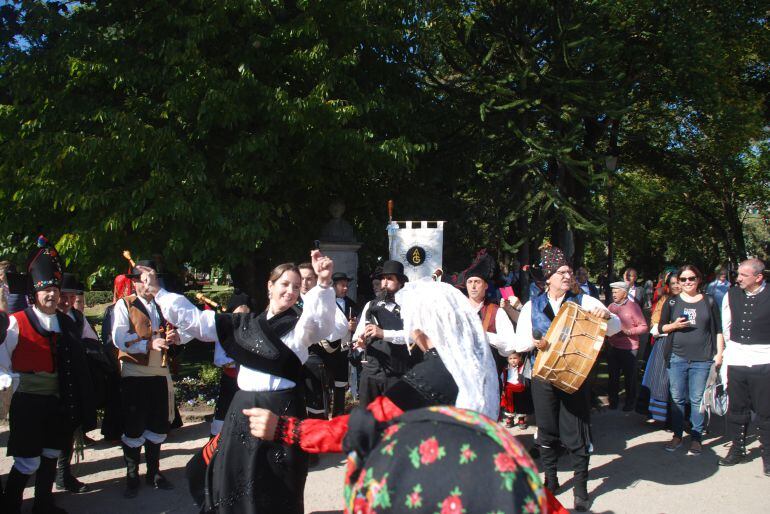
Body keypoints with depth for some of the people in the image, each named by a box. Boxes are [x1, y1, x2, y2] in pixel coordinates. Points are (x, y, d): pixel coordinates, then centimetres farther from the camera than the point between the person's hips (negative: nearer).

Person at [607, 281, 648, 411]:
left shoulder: (633, 306, -9)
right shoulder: (611, 306, 5)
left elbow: (644, 326, -9)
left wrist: (628, 331, -20)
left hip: (629, 348, -4)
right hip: (613, 347, 5)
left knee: (629, 376, 7)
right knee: (613, 375, 13)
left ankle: (630, 402, 22)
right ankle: (613, 401, 26)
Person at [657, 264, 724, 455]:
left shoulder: (709, 302, 5)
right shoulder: (672, 302, 7)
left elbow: (718, 330, 9)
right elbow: (661, 328, 11)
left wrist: (719, 353, 1)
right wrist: (674, 325, -9)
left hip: (702, 359, -1)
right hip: (677, 357, 1)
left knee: (698, 400, 2)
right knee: (677, 399, 6)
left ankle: (696, 437, 14)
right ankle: (677, 435, 17)